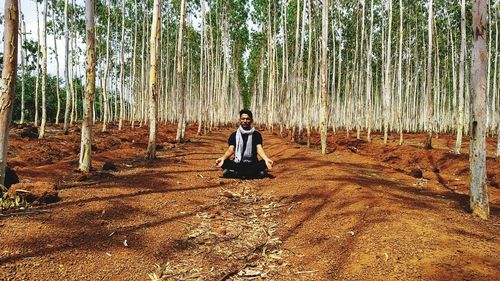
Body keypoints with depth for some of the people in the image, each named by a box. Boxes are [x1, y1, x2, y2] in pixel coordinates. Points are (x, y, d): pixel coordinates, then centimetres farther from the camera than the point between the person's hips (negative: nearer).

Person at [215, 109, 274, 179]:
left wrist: (266, 159, -30)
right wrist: (223, 158, -26)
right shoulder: (234, 135, 8)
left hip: (252, 164, 0)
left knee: (264, 163, -30)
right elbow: (231, 149, -3)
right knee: (224, 162, -28)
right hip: (237, 164, 1)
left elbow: (259, 149, -8)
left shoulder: (256, 134, 5)